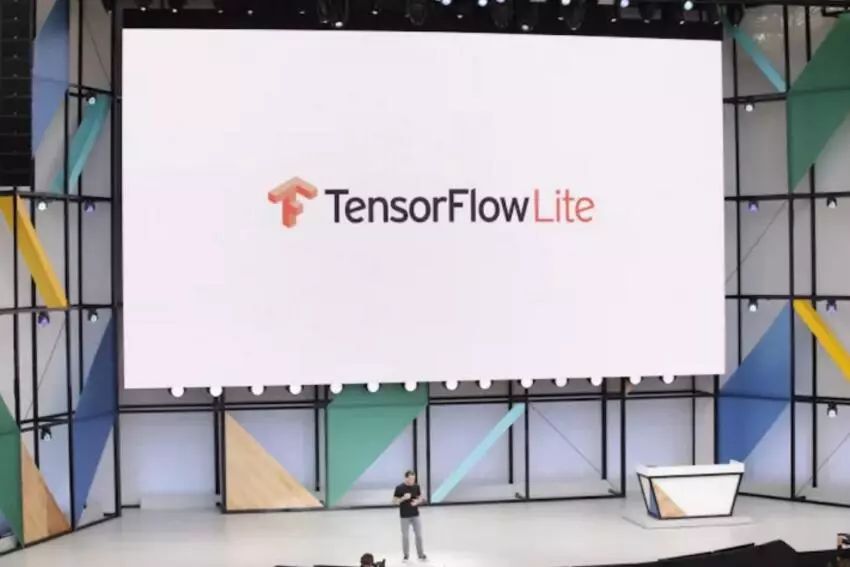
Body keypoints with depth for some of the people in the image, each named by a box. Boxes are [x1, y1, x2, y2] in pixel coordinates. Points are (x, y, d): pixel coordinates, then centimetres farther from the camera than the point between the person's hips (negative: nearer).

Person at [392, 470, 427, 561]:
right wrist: (403, 498, -23)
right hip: (405, 516, -2)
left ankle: (421, 554, 15)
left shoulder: (416, 487, 0)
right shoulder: (399, 488, -10)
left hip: (415, 515, 3)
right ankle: (406, 555, 19)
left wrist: (417, 502, -14)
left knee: (419, 535, 3)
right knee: (405, 536, 6)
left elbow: (421, 498, 9)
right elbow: (394, 501, -7)